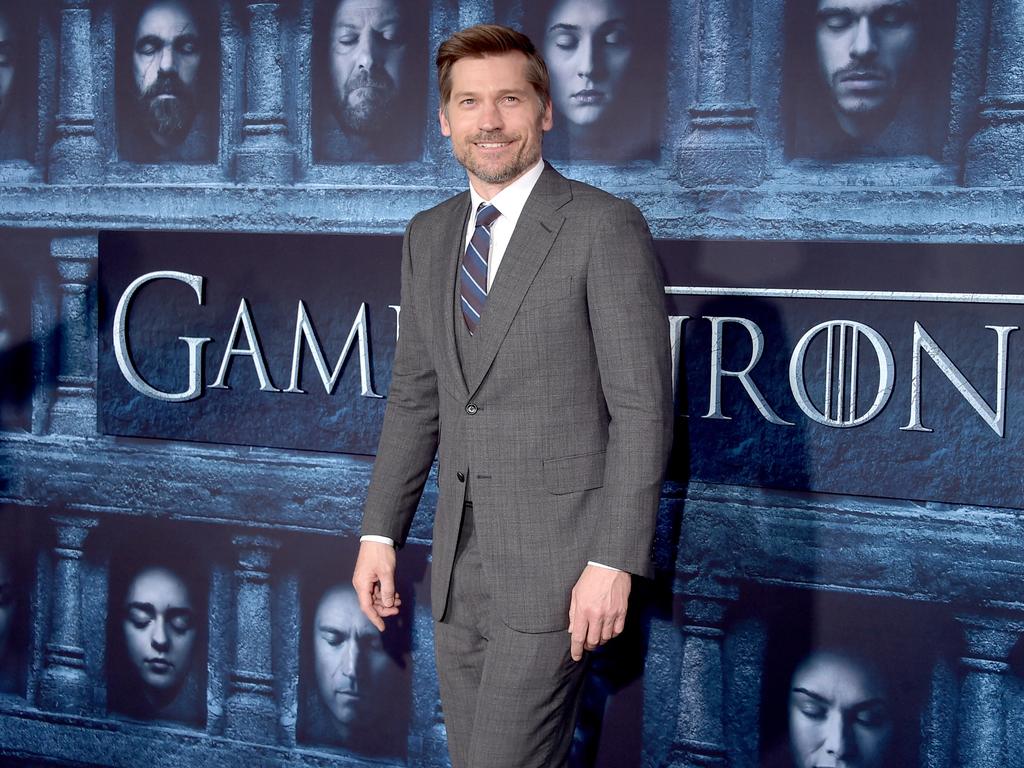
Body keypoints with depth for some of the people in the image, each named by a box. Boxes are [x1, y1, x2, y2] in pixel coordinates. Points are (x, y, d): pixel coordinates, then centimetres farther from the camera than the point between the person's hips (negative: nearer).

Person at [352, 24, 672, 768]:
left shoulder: (604, 226, -9)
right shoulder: (428, 237, 11)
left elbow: (642, 406, -12)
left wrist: (615, 562, -17)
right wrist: (380, 533, 10)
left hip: (557, 557, -6)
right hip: (460, 556, 7)